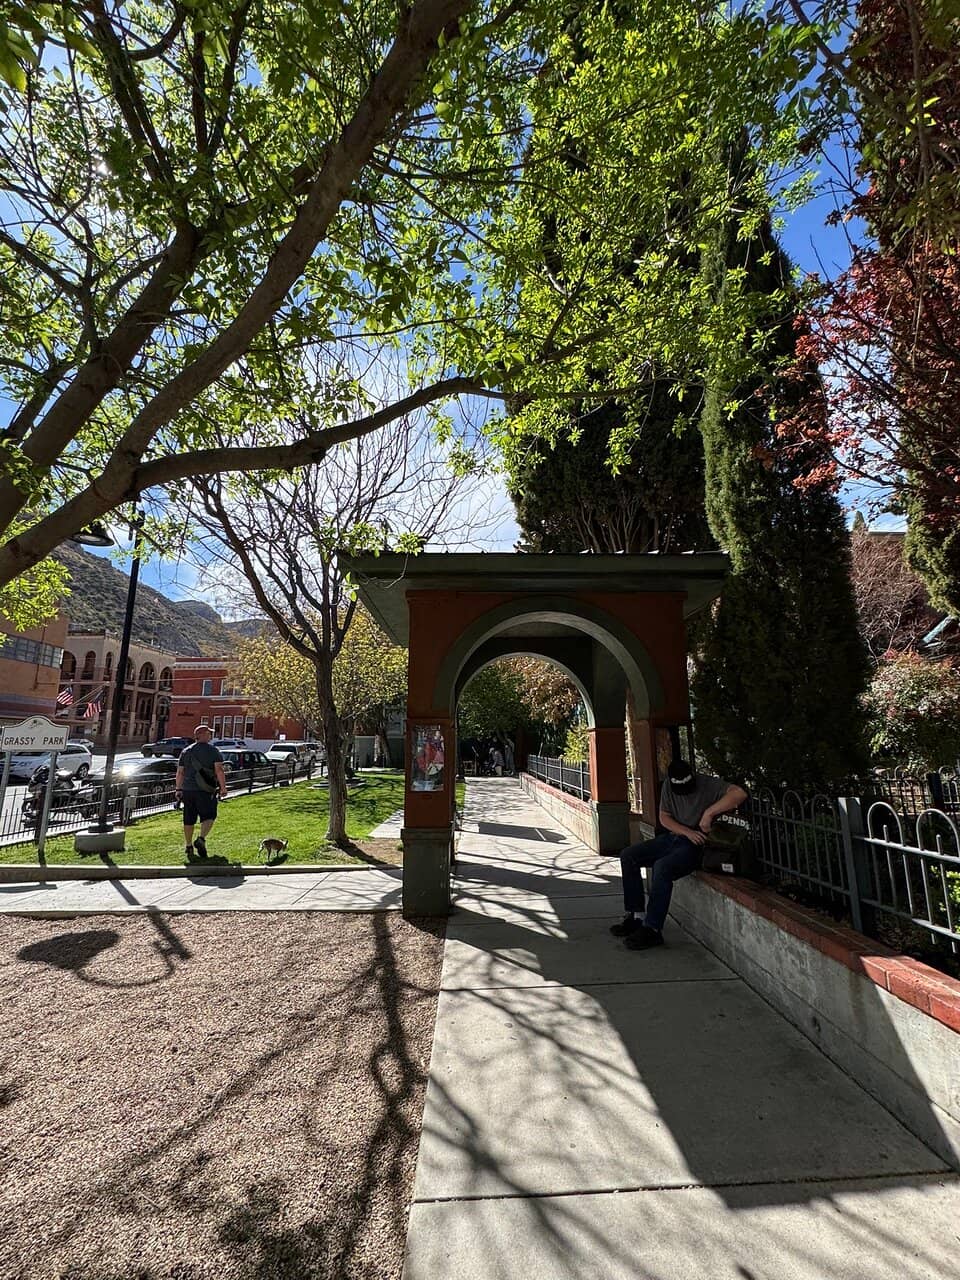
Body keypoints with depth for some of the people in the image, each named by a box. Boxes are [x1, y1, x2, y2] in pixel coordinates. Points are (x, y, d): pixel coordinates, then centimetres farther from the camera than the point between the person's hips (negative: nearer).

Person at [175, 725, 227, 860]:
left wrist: (179, 789, 16)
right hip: (206, 790, -5)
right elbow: (219, 770, -13)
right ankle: (201, 839, -14)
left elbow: (180, 772, 11)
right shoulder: (212, 750, -4)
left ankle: (188, 846, 16)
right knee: (208, 816, 4)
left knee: (189, 819, 11)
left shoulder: (186, 751, 11)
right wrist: (223, 787, -11)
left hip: (188, 789, 5)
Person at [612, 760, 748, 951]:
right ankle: (636, 916, 2)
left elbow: (740, 793, -28)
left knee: (662, 867, -33)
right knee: (628, 856, -3)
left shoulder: (708, 784, -14)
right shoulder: (668, 786, 3)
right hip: (673, 836, 7)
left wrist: (709, 813, -29)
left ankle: (652, 929, -22)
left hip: (695, 845, -7)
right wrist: (687, 832, -13)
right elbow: (664, 817, 4)